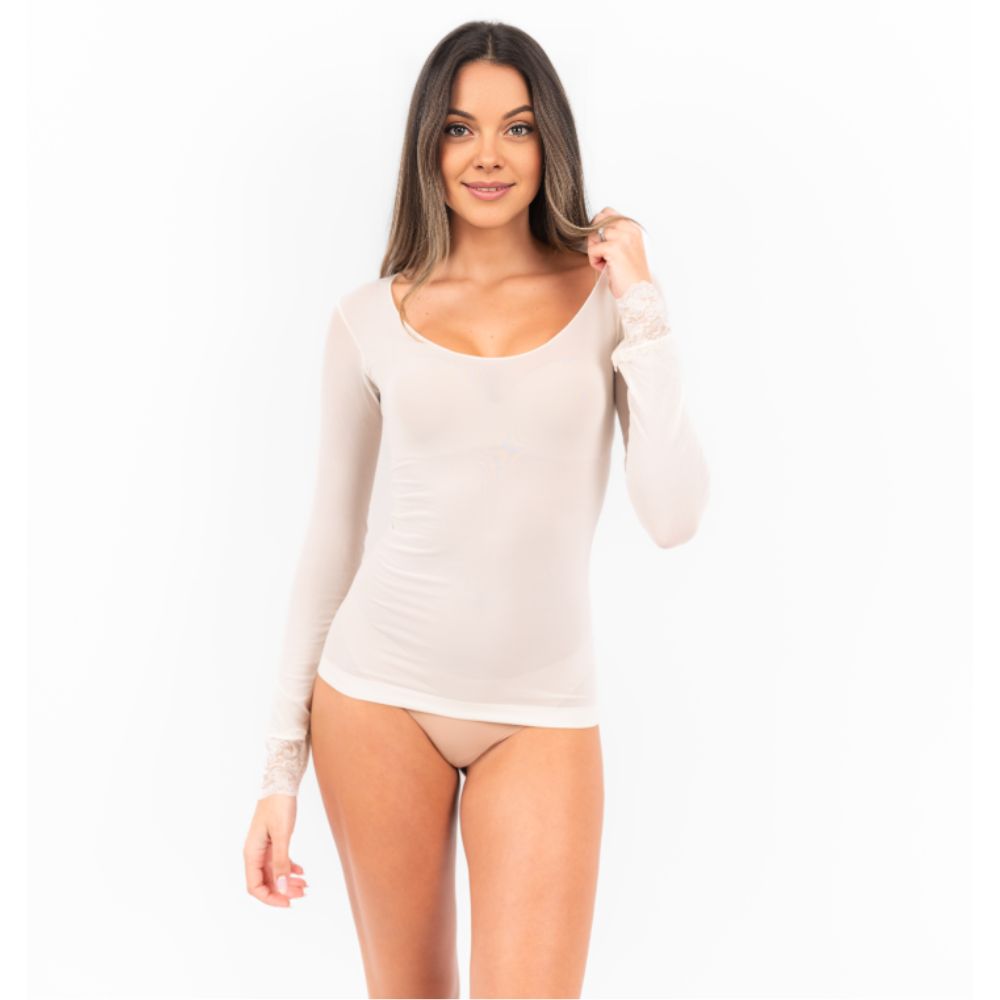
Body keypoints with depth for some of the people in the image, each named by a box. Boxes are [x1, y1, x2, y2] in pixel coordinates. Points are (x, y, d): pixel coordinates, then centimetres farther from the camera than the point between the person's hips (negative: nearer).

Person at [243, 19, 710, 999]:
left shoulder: (607, 295, 1)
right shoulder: (370, 319, 2)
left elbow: (673, 517, -9)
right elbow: (330, 541, 6)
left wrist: (642, 310, -10)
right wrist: (282, 765, 4)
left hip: (542, 711, 0)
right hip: (380, 690, 1)